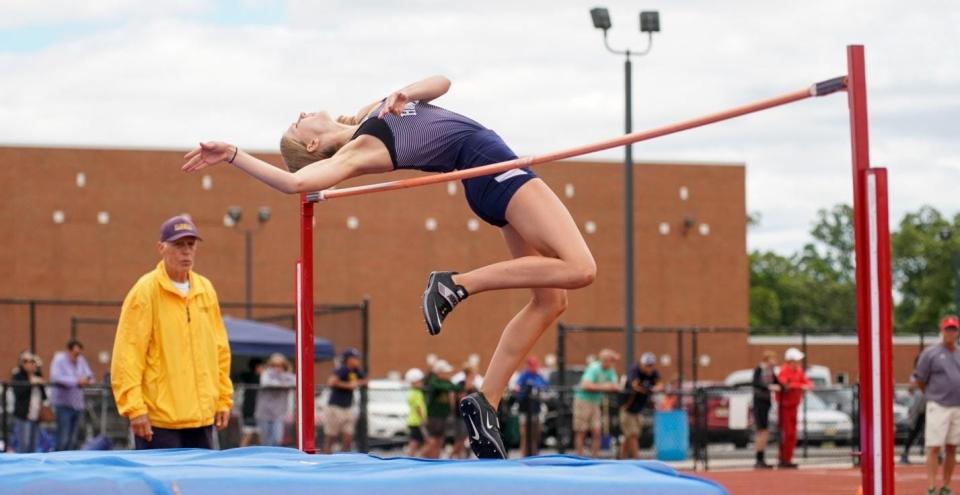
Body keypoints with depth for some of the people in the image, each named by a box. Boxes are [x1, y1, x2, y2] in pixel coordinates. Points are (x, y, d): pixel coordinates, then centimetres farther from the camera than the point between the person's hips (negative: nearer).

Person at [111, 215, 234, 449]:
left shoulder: (206, 290, 11)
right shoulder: (145, 291, -6)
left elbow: (220, 349, 17)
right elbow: (126, 356, -10)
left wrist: (223, 399, 12)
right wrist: (134, 408, -16)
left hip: (202, 417, 6)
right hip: (159, 421, -6)